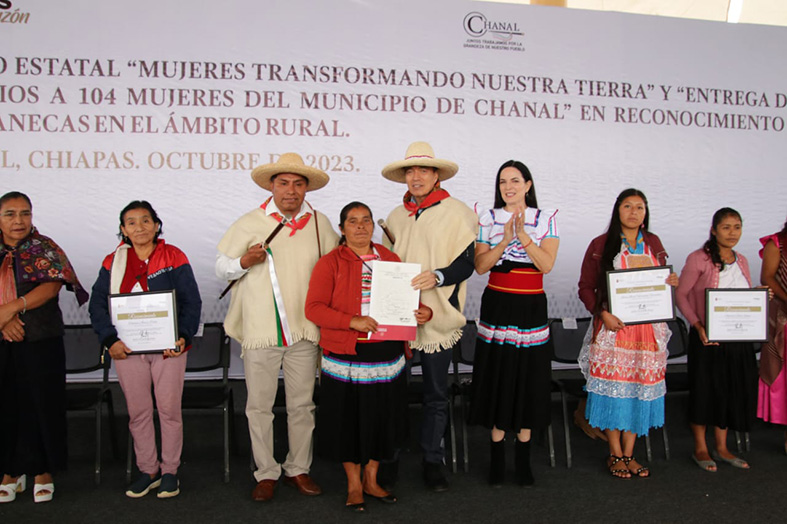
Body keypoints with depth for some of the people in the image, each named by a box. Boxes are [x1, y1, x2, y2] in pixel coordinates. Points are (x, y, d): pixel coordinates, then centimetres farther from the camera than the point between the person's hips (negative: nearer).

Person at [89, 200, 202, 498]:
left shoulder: (174, 257, -1)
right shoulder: (113, 261, 6)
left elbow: (192, 302, -3)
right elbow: (97, 303, 2)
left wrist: (183, 336, -17)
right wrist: (110, 340, -11)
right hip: (127, 349, 2)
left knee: (169, 410, 4)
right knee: (138, 411, 9)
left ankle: (170, 471, 19)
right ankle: (147, 470, 24)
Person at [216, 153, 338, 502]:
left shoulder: (319, 223, 7)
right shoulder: (249, 223, 2)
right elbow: (220, 267, 7)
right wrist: (243, 262, -13)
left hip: (304, 331, 2)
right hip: (260, 331, -1)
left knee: (302, 404, 10)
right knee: (259, 406, 5)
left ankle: (298, 469, 26)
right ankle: (266, 473, 20)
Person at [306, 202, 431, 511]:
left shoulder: (390, 259, 11)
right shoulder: (330, 263, -3)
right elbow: (313, 308, -11)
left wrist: (423, 312, -5)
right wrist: (352, 321, -23)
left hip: (388, 357, 4)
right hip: (346, 358, -4)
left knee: (382, 417, 12)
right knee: (349, 420, 6)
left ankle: (371, 480, 32)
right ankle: (354, 485, 27)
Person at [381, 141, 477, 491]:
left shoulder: (456, 212, -2)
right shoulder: (396, 216, 12)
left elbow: (466, 265, -6)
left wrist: (437, 277, -24)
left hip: (437, 316, -3)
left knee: (436, 394, 6)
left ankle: (432, 461, 21)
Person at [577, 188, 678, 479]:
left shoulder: (653, 244, 11)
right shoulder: (601, 245, -1)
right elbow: (586, 287, -1)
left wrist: (670, 282, -1)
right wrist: (602, 313, -16)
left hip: (648, 327, 4)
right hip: (612, 326, -3)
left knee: (640, 386, 5)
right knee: (613, 386, -1)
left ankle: (629, 454, 17)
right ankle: (615, 455, 14)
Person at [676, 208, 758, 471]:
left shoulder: (741, 261, 10)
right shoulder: (698, 259, -9)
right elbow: (681, 295, -9)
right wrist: (698, 325, -19)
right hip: (707, 337, -6)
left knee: (732, 389, 11)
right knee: (705, 390, 4)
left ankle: (721, 448, 27)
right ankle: (700, 448, 20)